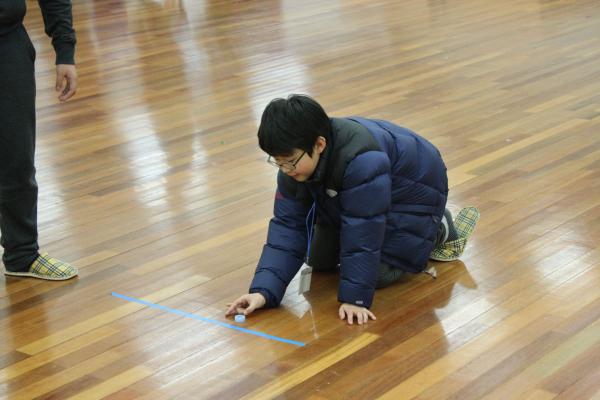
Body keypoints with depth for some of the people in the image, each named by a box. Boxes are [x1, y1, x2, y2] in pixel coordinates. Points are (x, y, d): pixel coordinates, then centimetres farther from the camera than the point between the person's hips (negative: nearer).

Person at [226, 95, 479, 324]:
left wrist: (355, 297, -32)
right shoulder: (295, 165, -20)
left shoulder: (362, 160, -43)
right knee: (319, 261, 8)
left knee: (378, 273, -16)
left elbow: (362, 232, -37)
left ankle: (440, 231, 7)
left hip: (411, 198, -7)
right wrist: (264, 291, -29)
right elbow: (287, 227, -19)